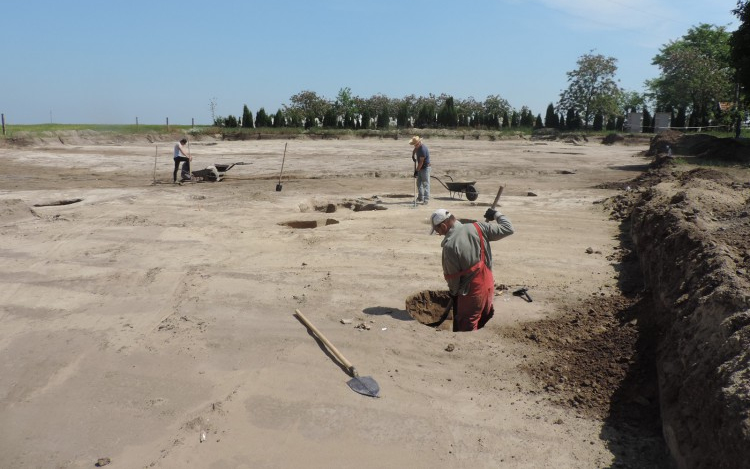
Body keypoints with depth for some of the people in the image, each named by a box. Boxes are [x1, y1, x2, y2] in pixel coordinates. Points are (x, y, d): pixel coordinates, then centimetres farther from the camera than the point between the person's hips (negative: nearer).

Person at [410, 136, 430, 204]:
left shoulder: (423, 149, -26)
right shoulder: (417, 146, 3)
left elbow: (421, 162, -25)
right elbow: (414, 151, 30)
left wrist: (417, 171, -23)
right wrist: (413, 156, 13)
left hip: (425, 168, -9)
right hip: (420, 167, 9)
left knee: (425, 183, -8)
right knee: (419, 183, 13)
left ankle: (426, 199, -8)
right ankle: (420, 198, 22)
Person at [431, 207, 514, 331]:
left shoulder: (450, 245, -21)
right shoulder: (478, 228, -6)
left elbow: (452, 276, -12)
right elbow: (508, 229, -1)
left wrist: (453, 293, 6)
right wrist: (496, 214, 15)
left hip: (471, 292, -6)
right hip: (489, 285, 6)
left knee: (466, 329, 6)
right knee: (482, 323, 22)